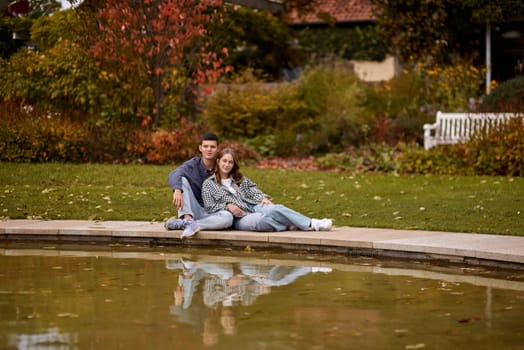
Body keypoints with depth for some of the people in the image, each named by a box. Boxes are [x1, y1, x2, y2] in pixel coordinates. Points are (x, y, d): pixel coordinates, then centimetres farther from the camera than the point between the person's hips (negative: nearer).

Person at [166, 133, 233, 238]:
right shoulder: (194, 164, -2)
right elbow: (173, 175, -21)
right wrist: (177, 190, -43)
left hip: (212, 213, 0)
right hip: (193, 211, 0)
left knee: (228, 217, -34)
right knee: (183, 180, -19)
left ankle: (182, 223, -35)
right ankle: (188, 220, -37)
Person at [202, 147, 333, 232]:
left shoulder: (239, 179, 22)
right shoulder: (208, 184, 8)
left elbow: (253, 190, 14)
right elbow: (210, 207, 2)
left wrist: (263, 198, -7)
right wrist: (227, 206, -14)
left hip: (253, 207, 4)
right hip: (238, 218, -4)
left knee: (276, 208, -28)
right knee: (261, 219, -40)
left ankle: (312, 224, -36)